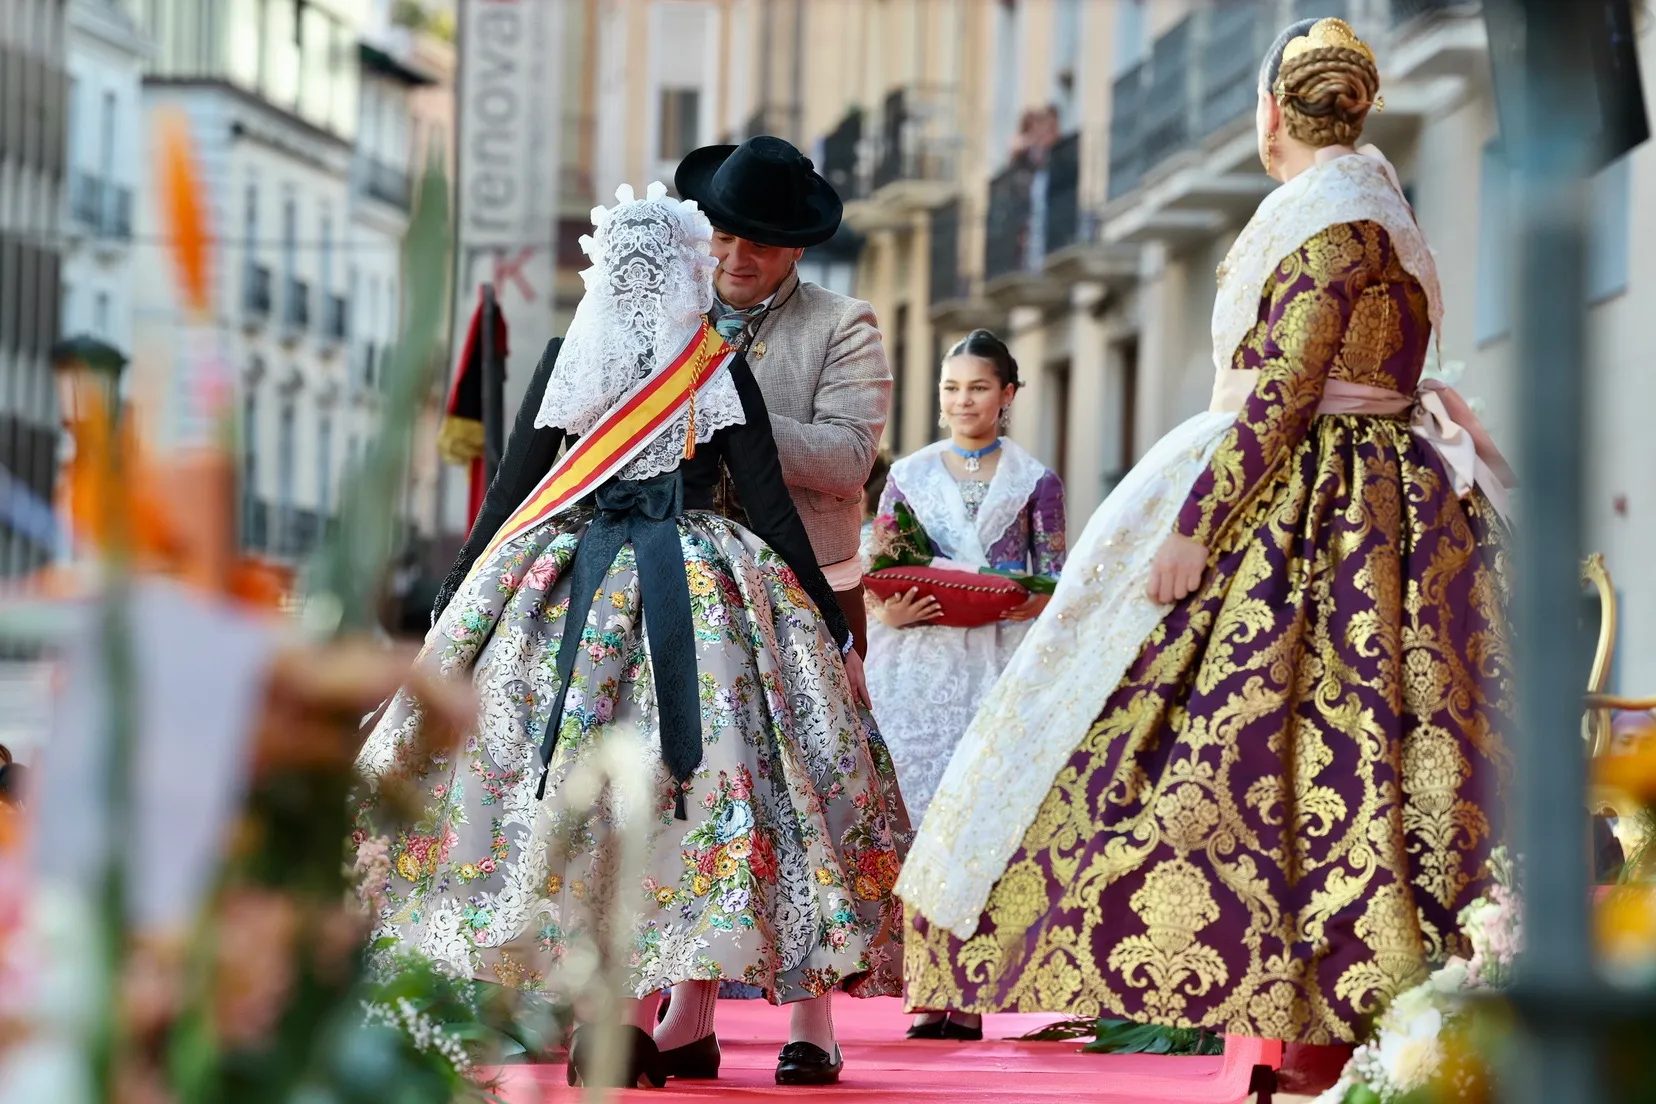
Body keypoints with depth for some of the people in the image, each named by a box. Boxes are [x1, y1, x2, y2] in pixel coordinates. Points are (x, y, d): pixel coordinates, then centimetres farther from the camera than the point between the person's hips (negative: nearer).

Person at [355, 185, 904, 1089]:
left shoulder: (566, 360, 3)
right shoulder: (720, 366, -1)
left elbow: (511, 491, 5)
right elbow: (770, 508, -2)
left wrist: (451, 600, 15)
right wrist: (833, 624, 3)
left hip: (572, 594, 2)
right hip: (699, 597, -2)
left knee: (583, 799, 4)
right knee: (687, 781, 0)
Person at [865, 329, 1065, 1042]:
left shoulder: (1035, 481, 10)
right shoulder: (908, 476, 13)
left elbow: (1053, 582, 8)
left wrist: (1032, 605, -13)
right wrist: (887, 612, -9)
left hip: (1000, 664, -1)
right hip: (920, 662, 1)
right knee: (921, 819, -6)